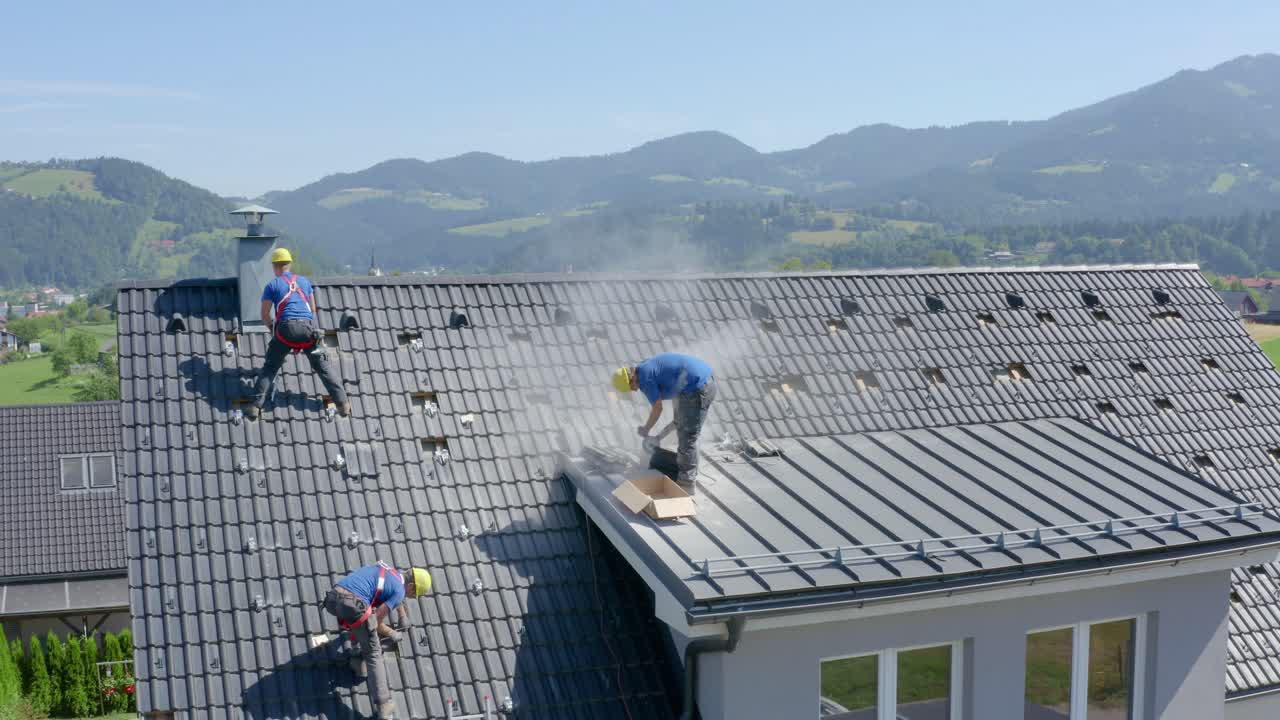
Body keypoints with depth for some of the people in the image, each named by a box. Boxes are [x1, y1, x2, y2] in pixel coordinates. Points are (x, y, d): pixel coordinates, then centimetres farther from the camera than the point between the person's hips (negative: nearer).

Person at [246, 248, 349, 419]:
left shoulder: (272, 285, 10)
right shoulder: (304, 281, 19)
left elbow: (265, 316, 9)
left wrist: (273, 329, 28)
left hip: (287, 328, -2)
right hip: (308, 327, 2)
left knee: (269, 367, 10)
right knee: (323, 365, 10)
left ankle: (256, 406, 2)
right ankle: (342, 403, 5)